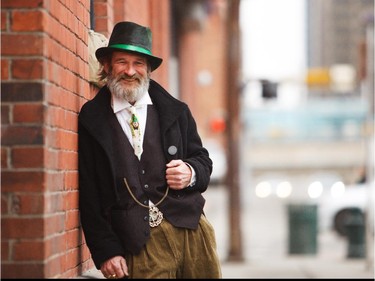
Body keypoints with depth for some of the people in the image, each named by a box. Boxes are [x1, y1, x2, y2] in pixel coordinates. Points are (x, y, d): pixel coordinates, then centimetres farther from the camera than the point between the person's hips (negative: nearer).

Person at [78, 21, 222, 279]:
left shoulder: (176, 111, 11)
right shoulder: (91, 120, 2)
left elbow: (202, 160, 20)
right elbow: (89, 194, -1)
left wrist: (191, 174, -6)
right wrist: (106, 252, -7)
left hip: (191, 228, 3)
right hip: (139, 244, -3)